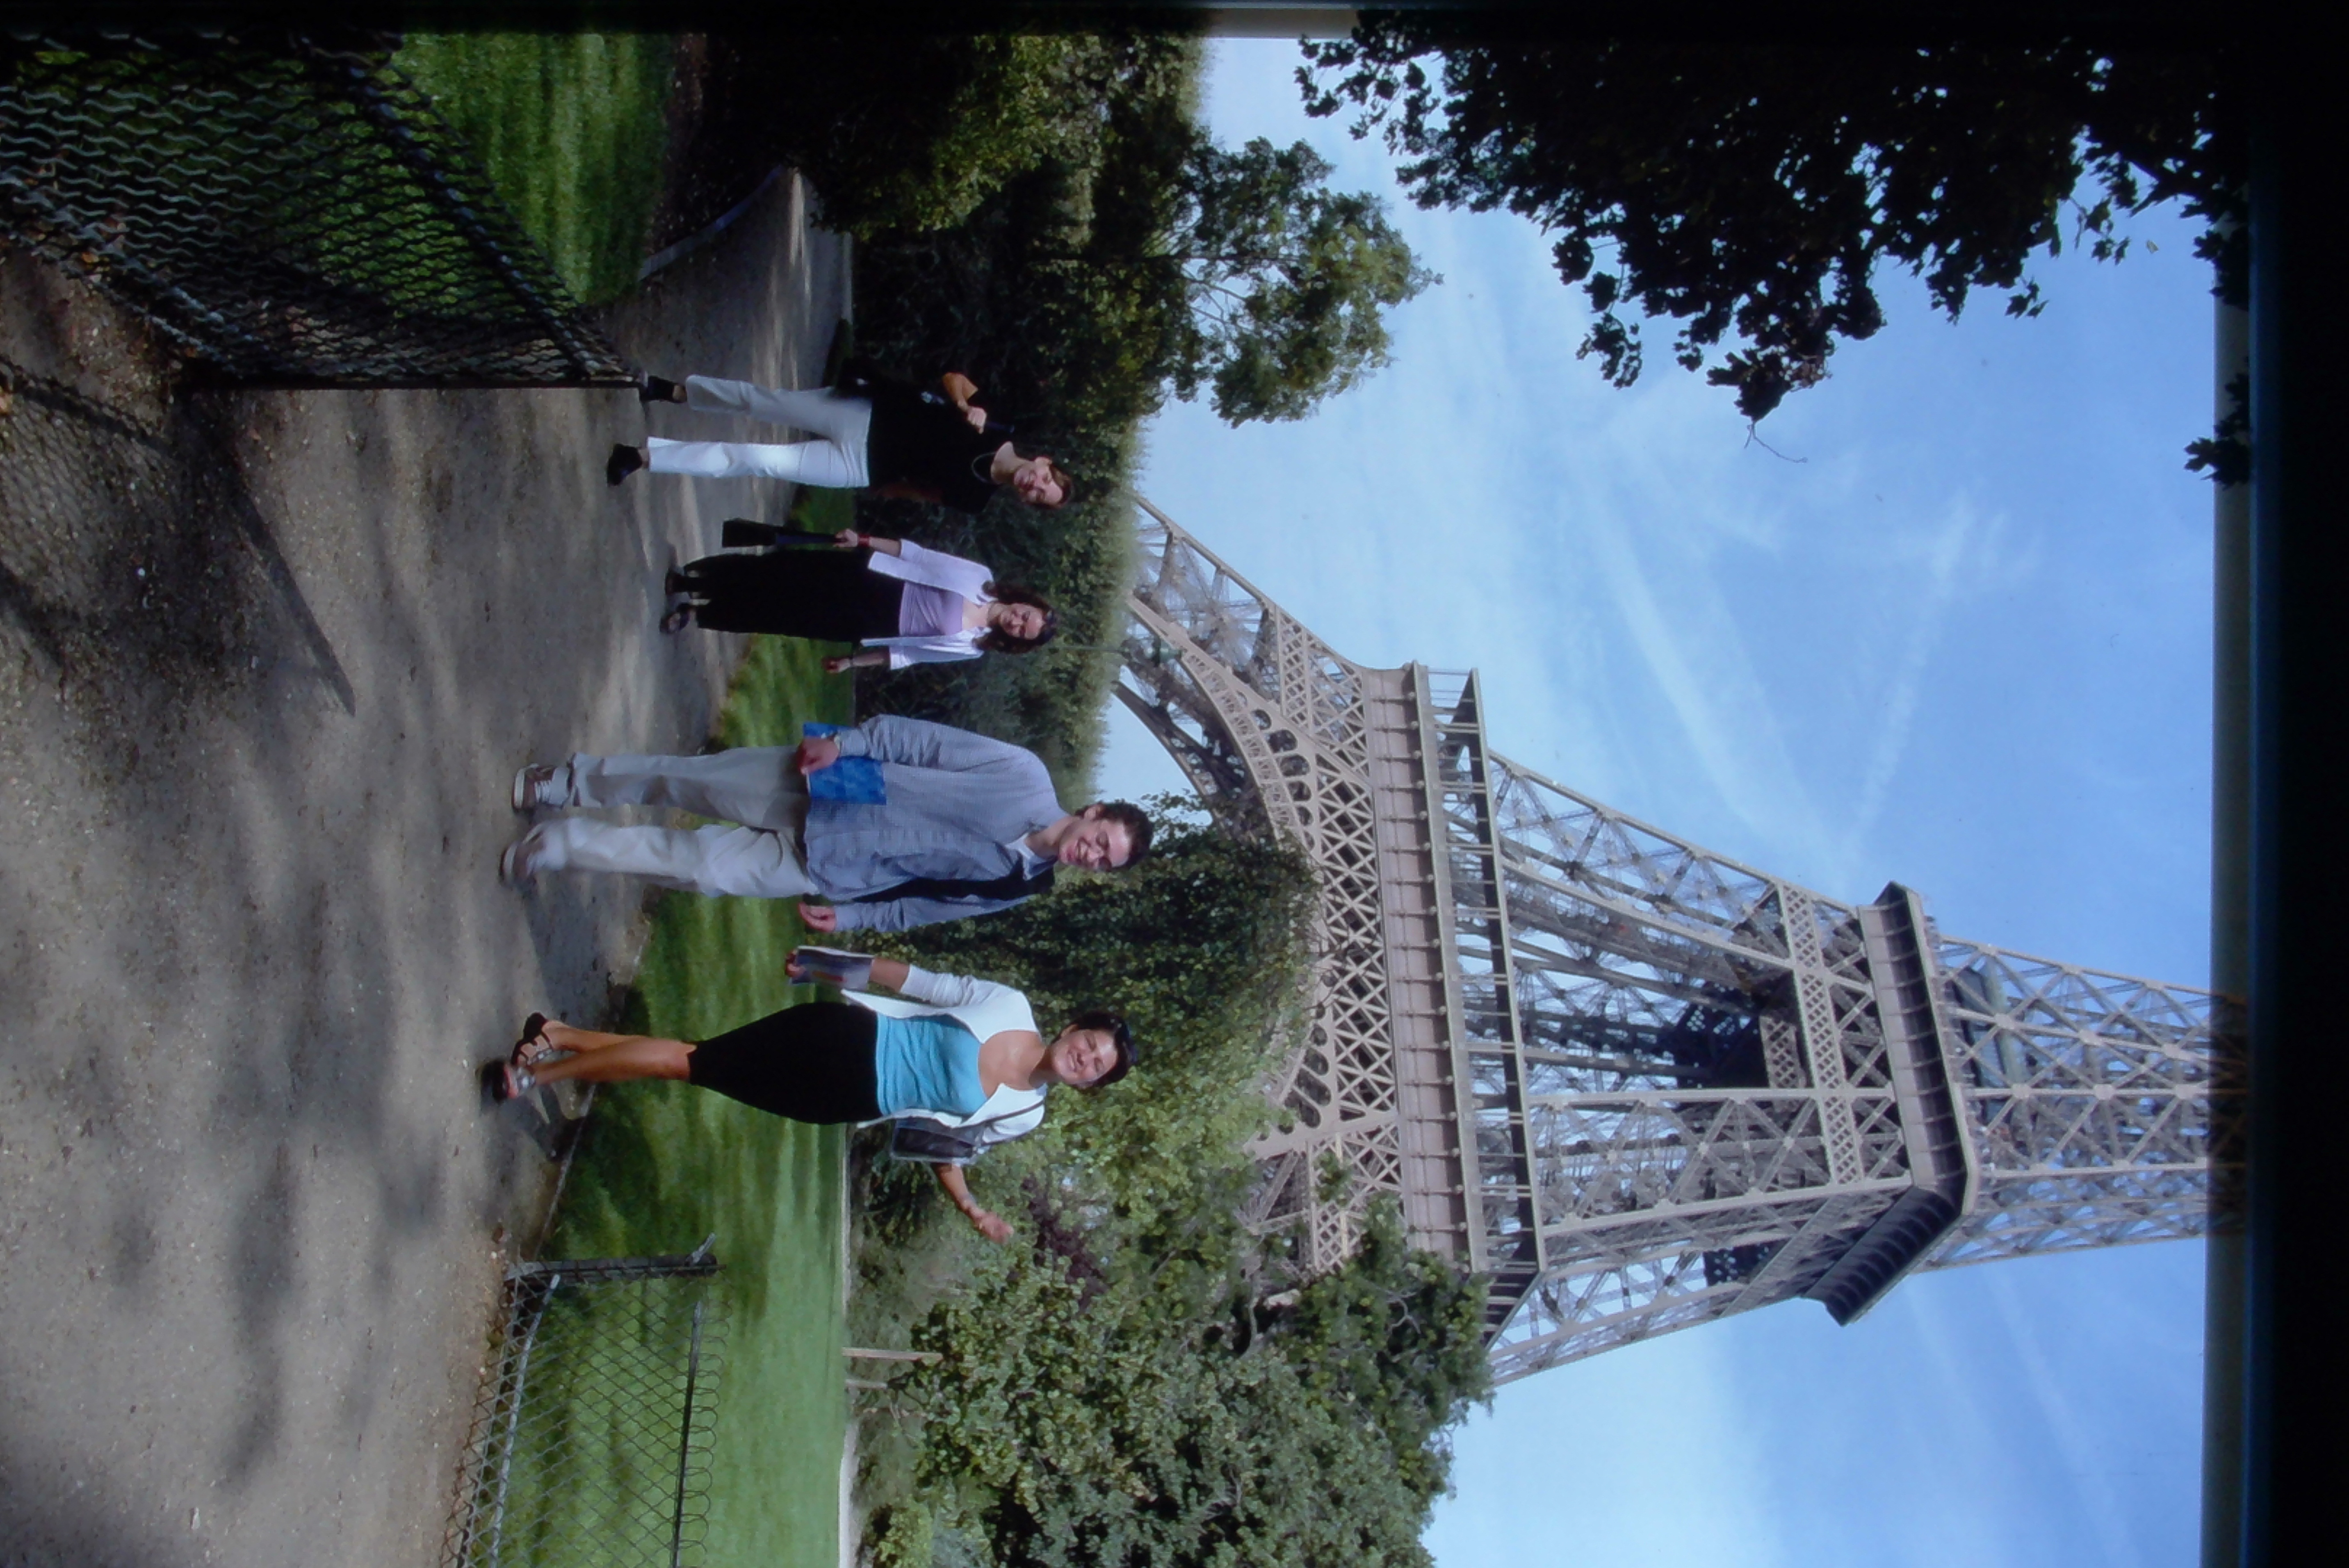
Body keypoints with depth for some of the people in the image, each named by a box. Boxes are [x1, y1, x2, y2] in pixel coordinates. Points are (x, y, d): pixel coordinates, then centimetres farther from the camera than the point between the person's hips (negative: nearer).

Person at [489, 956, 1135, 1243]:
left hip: (847, 1101, 2)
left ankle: (540, 1066, 17)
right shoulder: (1008, 1005, -11)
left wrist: (970, 1208, -1)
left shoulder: (1022, 1118, -3)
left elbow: (948, 1147, 11)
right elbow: (918, 980, -4)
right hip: (842, 1038, -2)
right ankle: (548, 1050, 17)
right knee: (688, 1057, -6)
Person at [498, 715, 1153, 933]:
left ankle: (557, 845, 15)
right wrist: (842, 742, -17)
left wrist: (847, 917, -3)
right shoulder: (1026, 777, -14)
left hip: (816, 868, 1)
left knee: (697, 865, -4)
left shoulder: (1015, 888, -4)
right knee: (685, 779, 2)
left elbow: (918, 907, 6)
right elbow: (921, 739, -9)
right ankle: (565, 781, 27)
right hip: (812, 787, -1)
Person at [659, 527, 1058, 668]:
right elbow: (918, 555, -3)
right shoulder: (979, 577, -6)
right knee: (779, 570, -8)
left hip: (868, 622, -1)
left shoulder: (972, 648, -6)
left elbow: (908, 652, -2)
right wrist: (864, 541, -10)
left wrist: (853, 663, 0)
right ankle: (691, 579, 14)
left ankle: (696, 613, 15)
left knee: (782, 615, -7)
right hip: (868, 579, 1)